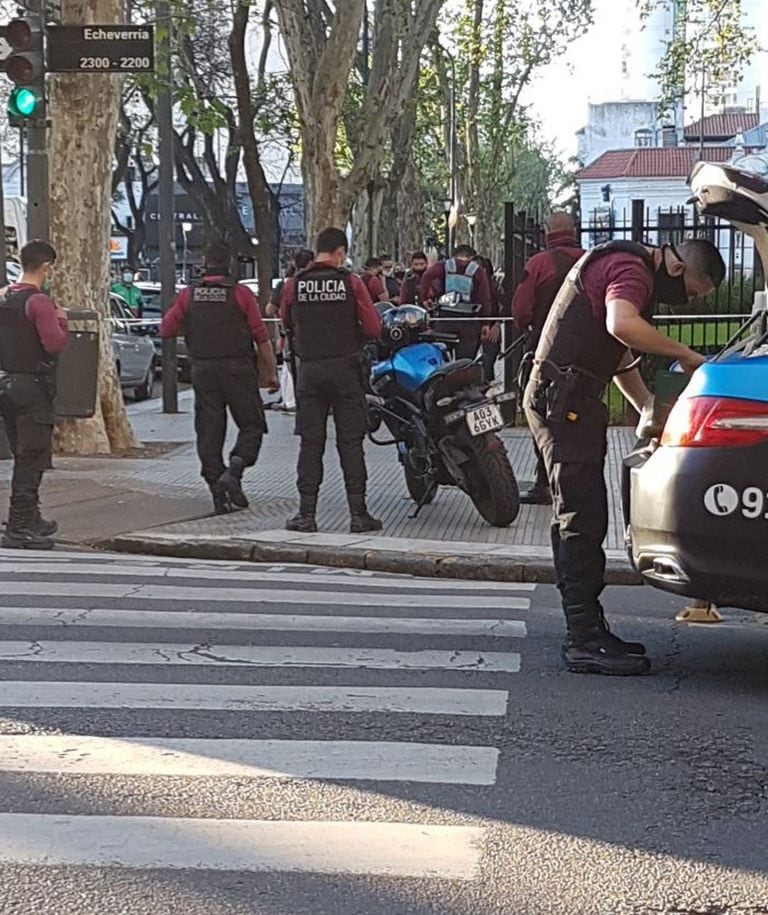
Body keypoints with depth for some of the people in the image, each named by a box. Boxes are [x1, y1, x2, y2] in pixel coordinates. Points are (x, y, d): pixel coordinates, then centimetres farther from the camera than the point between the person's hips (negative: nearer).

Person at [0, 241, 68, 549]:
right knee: (32, 457, -4)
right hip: (31, 385, -8)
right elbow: (55, 344, -22)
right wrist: (60, 321, -4)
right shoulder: (38, 302, -16)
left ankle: (29, 518, 27)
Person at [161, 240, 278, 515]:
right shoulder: (241, 293, -5)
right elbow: (261, 337, -5)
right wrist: (271, 373, 2)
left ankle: (219, 496, 3)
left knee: (209, 432, 7)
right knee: (252, 426, 7)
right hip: (237, 368, -3)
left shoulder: (189, 294, 3)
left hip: (202, 369, 3)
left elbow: (166, 329, 6)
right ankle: (233, 471, -15)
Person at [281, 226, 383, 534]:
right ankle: (358, 514, 3)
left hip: (309, 369, 2)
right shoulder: (351, 283, -5)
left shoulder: (294, 285, 1)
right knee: (350, 442, 2)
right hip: (345, 367, -2)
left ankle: (307, 514, 5)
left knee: (310, 442, 6)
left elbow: (287, 324, 14)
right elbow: (373, 328, -5)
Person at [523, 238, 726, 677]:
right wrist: (685, 354, -23)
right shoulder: (631, 269, -13)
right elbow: (621, 325, -34)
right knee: (582, 520, -12)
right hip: (562, 396, -11)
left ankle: (590, 629, 17)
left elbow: (620, 358, 29)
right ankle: (585, 641, -12)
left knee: (586, 519, 12)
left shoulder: (630, 270, 22)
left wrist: (650, 409, 19)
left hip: (572, 398, 11)